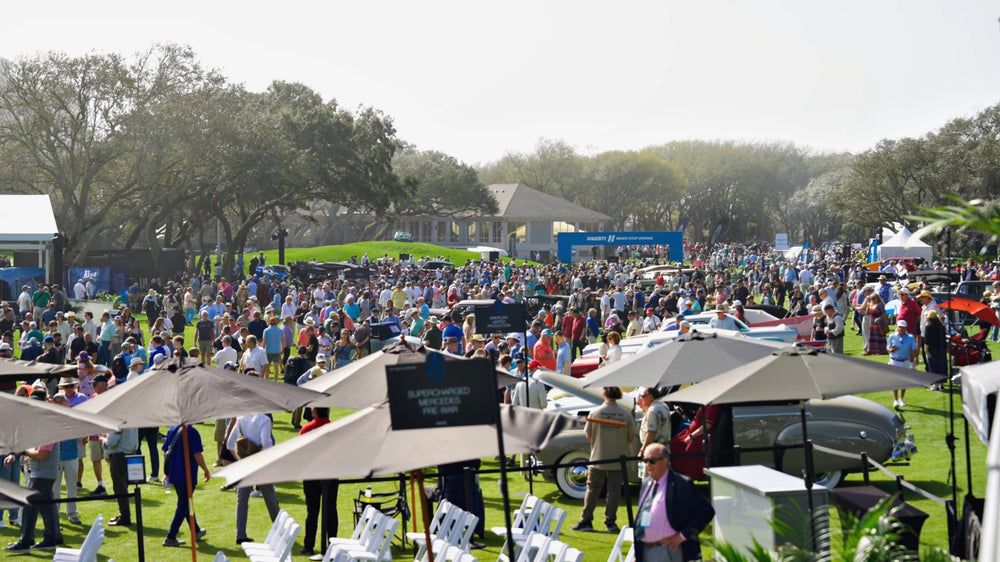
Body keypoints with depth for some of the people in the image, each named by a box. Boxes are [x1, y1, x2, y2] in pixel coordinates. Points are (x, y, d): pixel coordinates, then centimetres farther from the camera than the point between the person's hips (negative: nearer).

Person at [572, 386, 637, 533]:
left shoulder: (595, 412, -9)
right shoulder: (626, 414, -8)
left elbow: (588, 436, -2)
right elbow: (631, 438, -3)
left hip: (598, 459, 0)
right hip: (618, 459, 0)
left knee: (592, 489, 8)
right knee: (614, 490, 8)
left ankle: (586, 521, 6)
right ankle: (610, 522, 8)